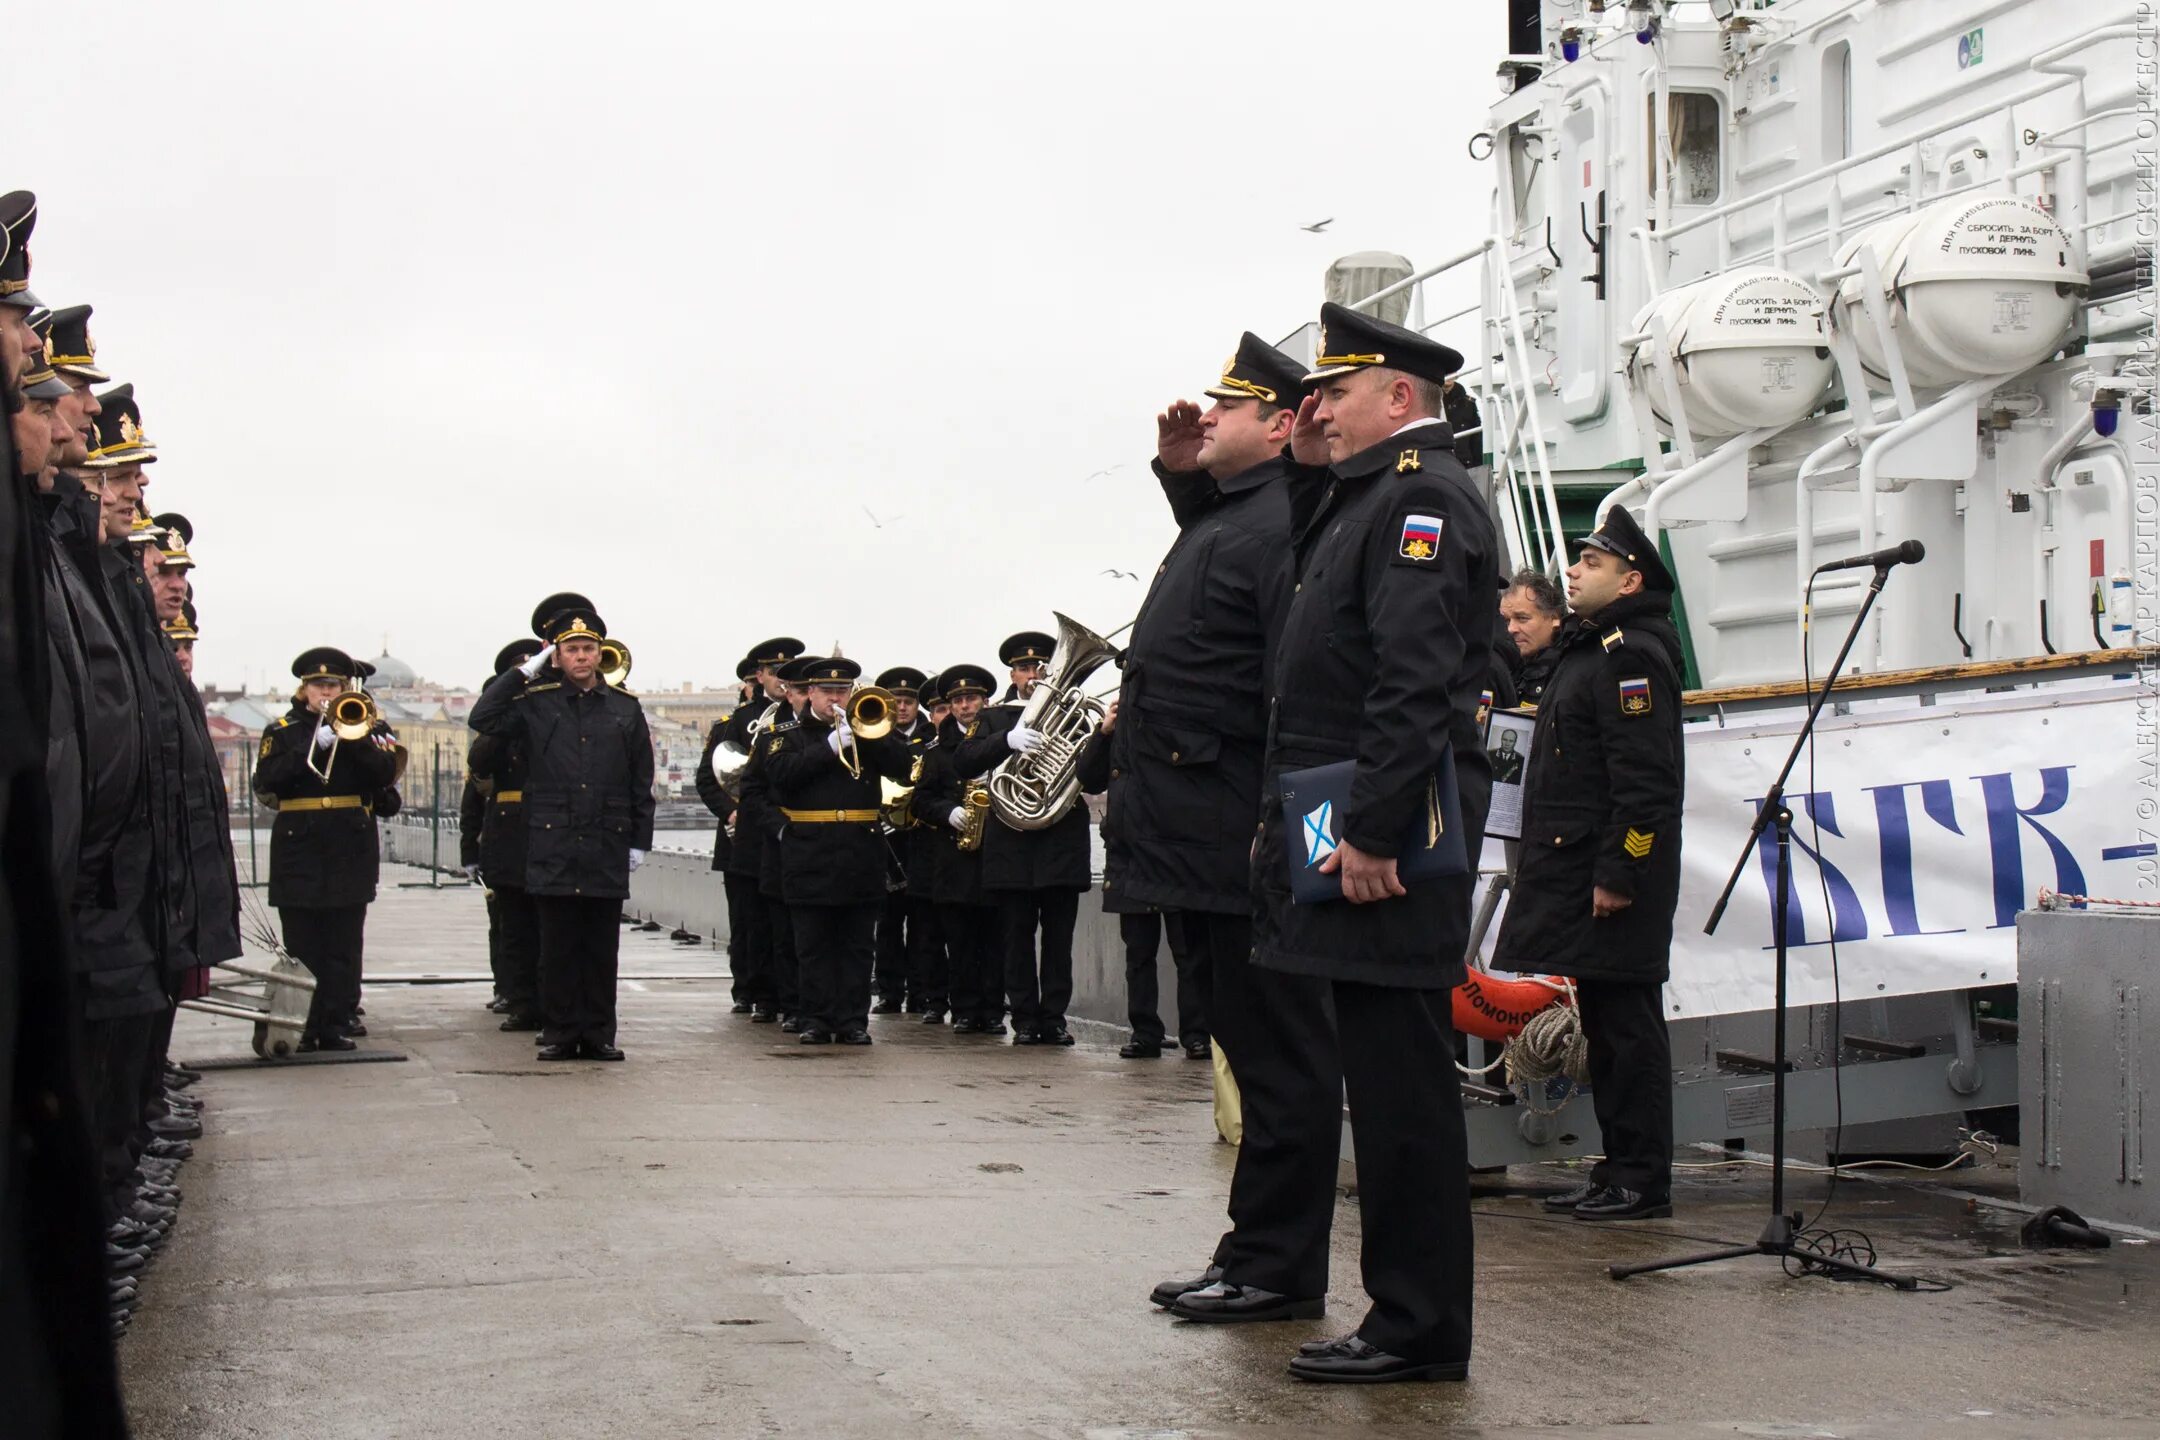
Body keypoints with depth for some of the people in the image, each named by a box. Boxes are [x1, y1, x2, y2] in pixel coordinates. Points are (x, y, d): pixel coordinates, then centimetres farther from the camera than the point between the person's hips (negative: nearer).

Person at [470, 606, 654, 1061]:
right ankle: (559, 1033, 10)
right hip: (553, 848, -1)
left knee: (602, 947, 4)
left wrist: (640, 841, 5)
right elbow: (482, 719, -9)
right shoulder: (537, 704, 5)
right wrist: (523, 672, -6)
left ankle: (599, 1033, 11)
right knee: (557, 946, 3)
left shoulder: (627, 709, 8)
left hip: (607, 850, 1)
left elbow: (642, 784, 9)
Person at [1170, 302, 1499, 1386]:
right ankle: (1277, 1268, 33)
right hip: (1319, 836, 11)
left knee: (1399, 1075, -6)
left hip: (1384, 844, -11)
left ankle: (1420, 1328, 2)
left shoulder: (1423, 496, -11)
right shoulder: (1365, 498, 21)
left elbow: (1420, 683, -22)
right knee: (1284, 1052, 19)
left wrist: (1374, 833, -25)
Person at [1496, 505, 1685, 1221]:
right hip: (1578, 879, 10)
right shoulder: (1591, 650, 20)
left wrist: (1617, 874, -23)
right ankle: (1620, 1170, 19)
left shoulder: (1632, 655, -13)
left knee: (1627, 1027, -6)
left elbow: (1646, 780, -21)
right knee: (1602, 1027, 13)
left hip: (1614, 882, -10)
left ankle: (1642, 1181, 0)